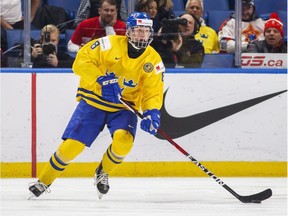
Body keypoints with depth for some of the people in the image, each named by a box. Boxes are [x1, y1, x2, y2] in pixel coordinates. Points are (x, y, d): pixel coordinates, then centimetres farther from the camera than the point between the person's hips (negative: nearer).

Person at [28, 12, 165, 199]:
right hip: (93, 101, -2)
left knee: (124, 140, -27)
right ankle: (44, 181, 13)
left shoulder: (153, 61, -6)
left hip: (124, 107, 2)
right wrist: (101, 79, -30)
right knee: (72, 145, -9)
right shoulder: (110, 44, -14)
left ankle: (103, 173, 5)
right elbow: (82, 60, -17)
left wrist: (152, 113, -27)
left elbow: (153, 93, -6)